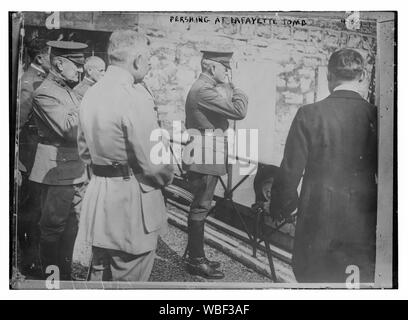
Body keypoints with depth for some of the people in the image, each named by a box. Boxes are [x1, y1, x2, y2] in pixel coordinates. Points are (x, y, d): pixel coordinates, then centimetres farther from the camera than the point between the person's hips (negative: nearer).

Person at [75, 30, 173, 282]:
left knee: (99, 274, 22)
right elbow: (154, 163, -20)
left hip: (98, 198, 8)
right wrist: (167, 176, 0)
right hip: (132, 203, -8)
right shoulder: (136, 97, -20)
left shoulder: (91, 94, 6)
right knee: (129, 278, 7)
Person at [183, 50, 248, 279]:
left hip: (203, 157, 11)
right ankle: (196, 261, 10)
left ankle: (194, 254, 29)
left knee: (200, 207, 16)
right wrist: (239, 92, -6)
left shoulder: (203, 88, 16)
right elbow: (239, 111, -21)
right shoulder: (204, 90, -19)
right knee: (201, 207, -2)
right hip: (205, 159, -11)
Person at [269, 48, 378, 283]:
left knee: (313, 278, 18)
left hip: (317, 222, -1)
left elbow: (290, 172, -9)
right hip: (364, 224, 1)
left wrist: (282, 209, 7)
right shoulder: (376, 117, -6)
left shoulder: (309, 115, -11)